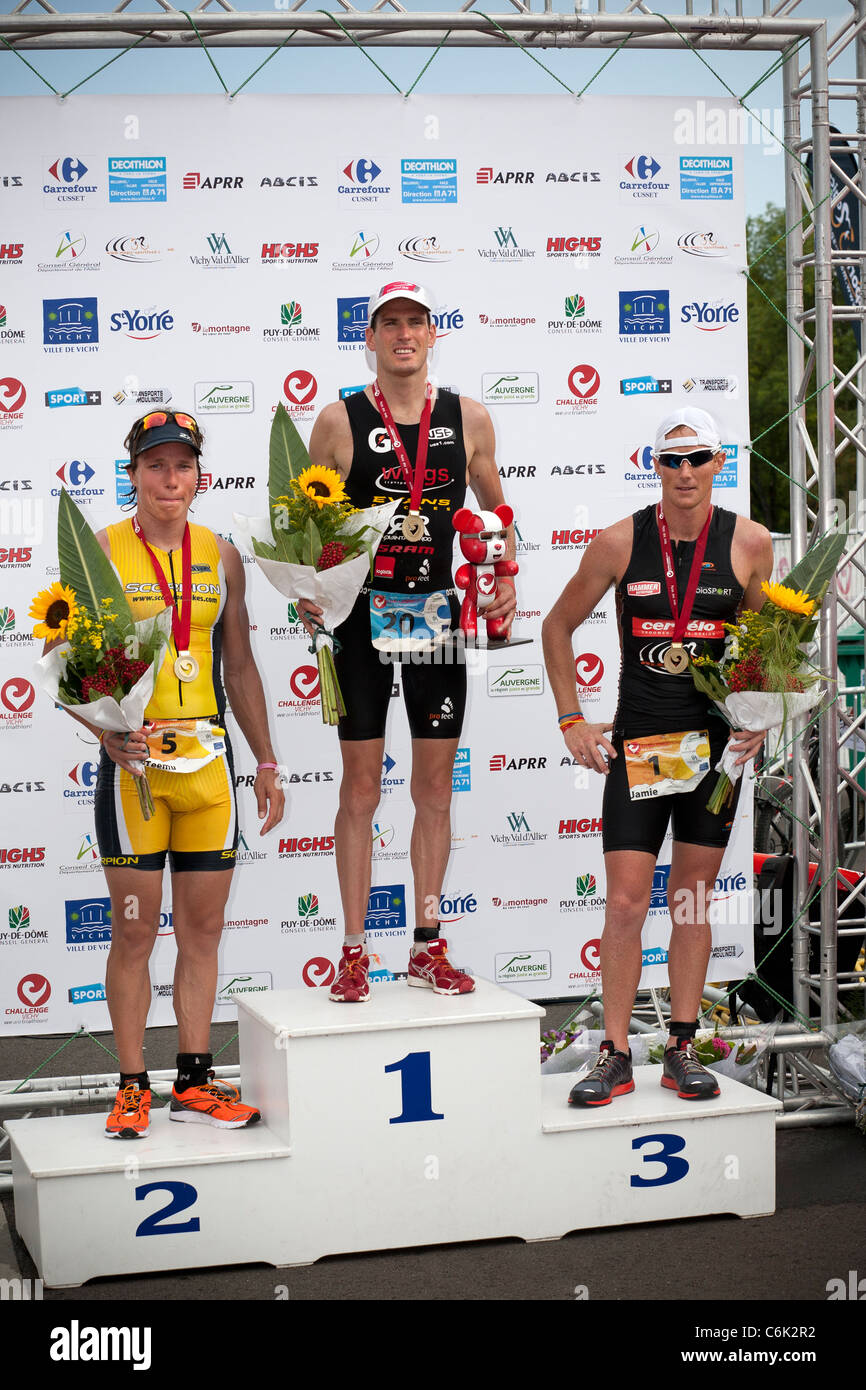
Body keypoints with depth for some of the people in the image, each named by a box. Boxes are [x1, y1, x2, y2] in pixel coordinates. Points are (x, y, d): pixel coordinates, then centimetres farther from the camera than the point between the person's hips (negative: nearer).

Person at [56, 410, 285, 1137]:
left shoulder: (221, 555, 8)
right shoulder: (100, 552, -4)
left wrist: (266, 760, 12)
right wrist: (108, 733, -21)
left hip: (209, 757, 4)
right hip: (134, 760, -4)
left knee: (203, 929, 9)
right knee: (136, 932, 2)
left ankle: (195, 1080, 20)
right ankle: (133, 1087, 13)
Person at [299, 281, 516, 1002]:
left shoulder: (469, 418, 5)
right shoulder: (339, 420, -2)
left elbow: (495, 509, 17)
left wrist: (506, 579, 3)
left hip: (438, 611, 3)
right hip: (363, 614, -3)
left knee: (436, 783, 7)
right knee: (362, 783, 1)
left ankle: (429, 947, 17)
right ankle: (355, 952, 9)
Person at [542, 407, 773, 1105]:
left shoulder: (749, 543, 0)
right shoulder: (622, 541, -2)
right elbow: (558, 626, 9)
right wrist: (571, 719, 3)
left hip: (714, 740, 1)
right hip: (636, 740, -1)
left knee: (693, 900, 8)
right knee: (625, 901, -3)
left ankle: (682, 1050, 18)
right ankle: (615, 1056, 7)